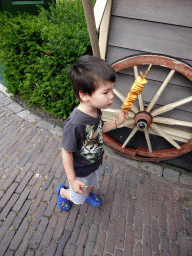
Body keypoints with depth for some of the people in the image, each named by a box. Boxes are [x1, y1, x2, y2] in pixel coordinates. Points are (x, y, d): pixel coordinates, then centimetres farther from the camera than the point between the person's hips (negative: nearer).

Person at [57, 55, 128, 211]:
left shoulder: (96, 111, -18)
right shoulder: (74, 125, -42)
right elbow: (66, 153, -29)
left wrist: (117, 122, -10)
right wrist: (72, 180, -19)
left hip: (95, 163, 6)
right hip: (80, 171, -6)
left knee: (92, 184, 35)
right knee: (78, 199, 23)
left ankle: (88, 194, 70)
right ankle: (62, 192, 55)